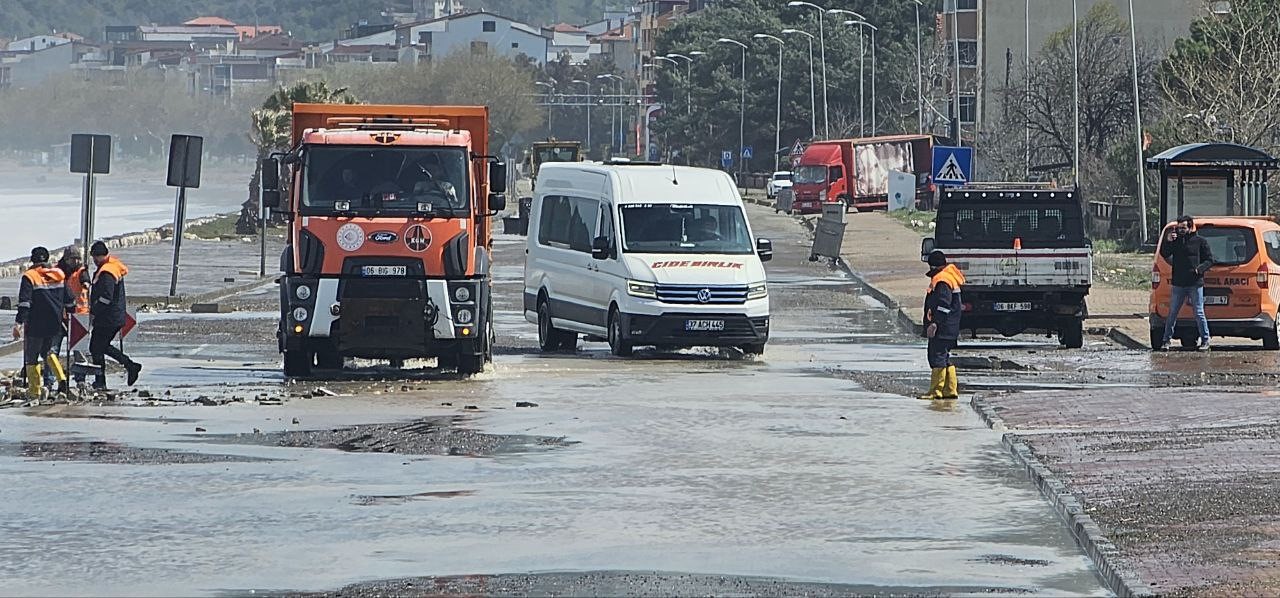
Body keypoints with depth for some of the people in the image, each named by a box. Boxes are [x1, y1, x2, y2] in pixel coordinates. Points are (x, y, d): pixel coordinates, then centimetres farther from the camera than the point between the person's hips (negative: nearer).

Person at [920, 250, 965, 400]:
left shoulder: (942, 282, -16)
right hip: (949, 329, 11)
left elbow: (943, 305, -24)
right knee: (944, 359, 15)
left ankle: (936, 391, -11)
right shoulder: (951, 276, 17)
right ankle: (950, 390, 17)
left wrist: (934, 323, -27)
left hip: (941, 330, -11)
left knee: (937, 358, -10)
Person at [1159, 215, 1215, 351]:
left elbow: (1210, 259, 3)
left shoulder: (1200, 241, 2)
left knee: (1199, 313, -2)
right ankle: (1167, 339, 12)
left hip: (1195, 283, -3)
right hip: (1178, 283, 3)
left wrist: (1199, 269, -14)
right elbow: (1164, 254, 4)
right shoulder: (1175, 241, 10)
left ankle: (1205, 341, 5)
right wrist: (1167, 242, -12)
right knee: (1172, 313, 5)